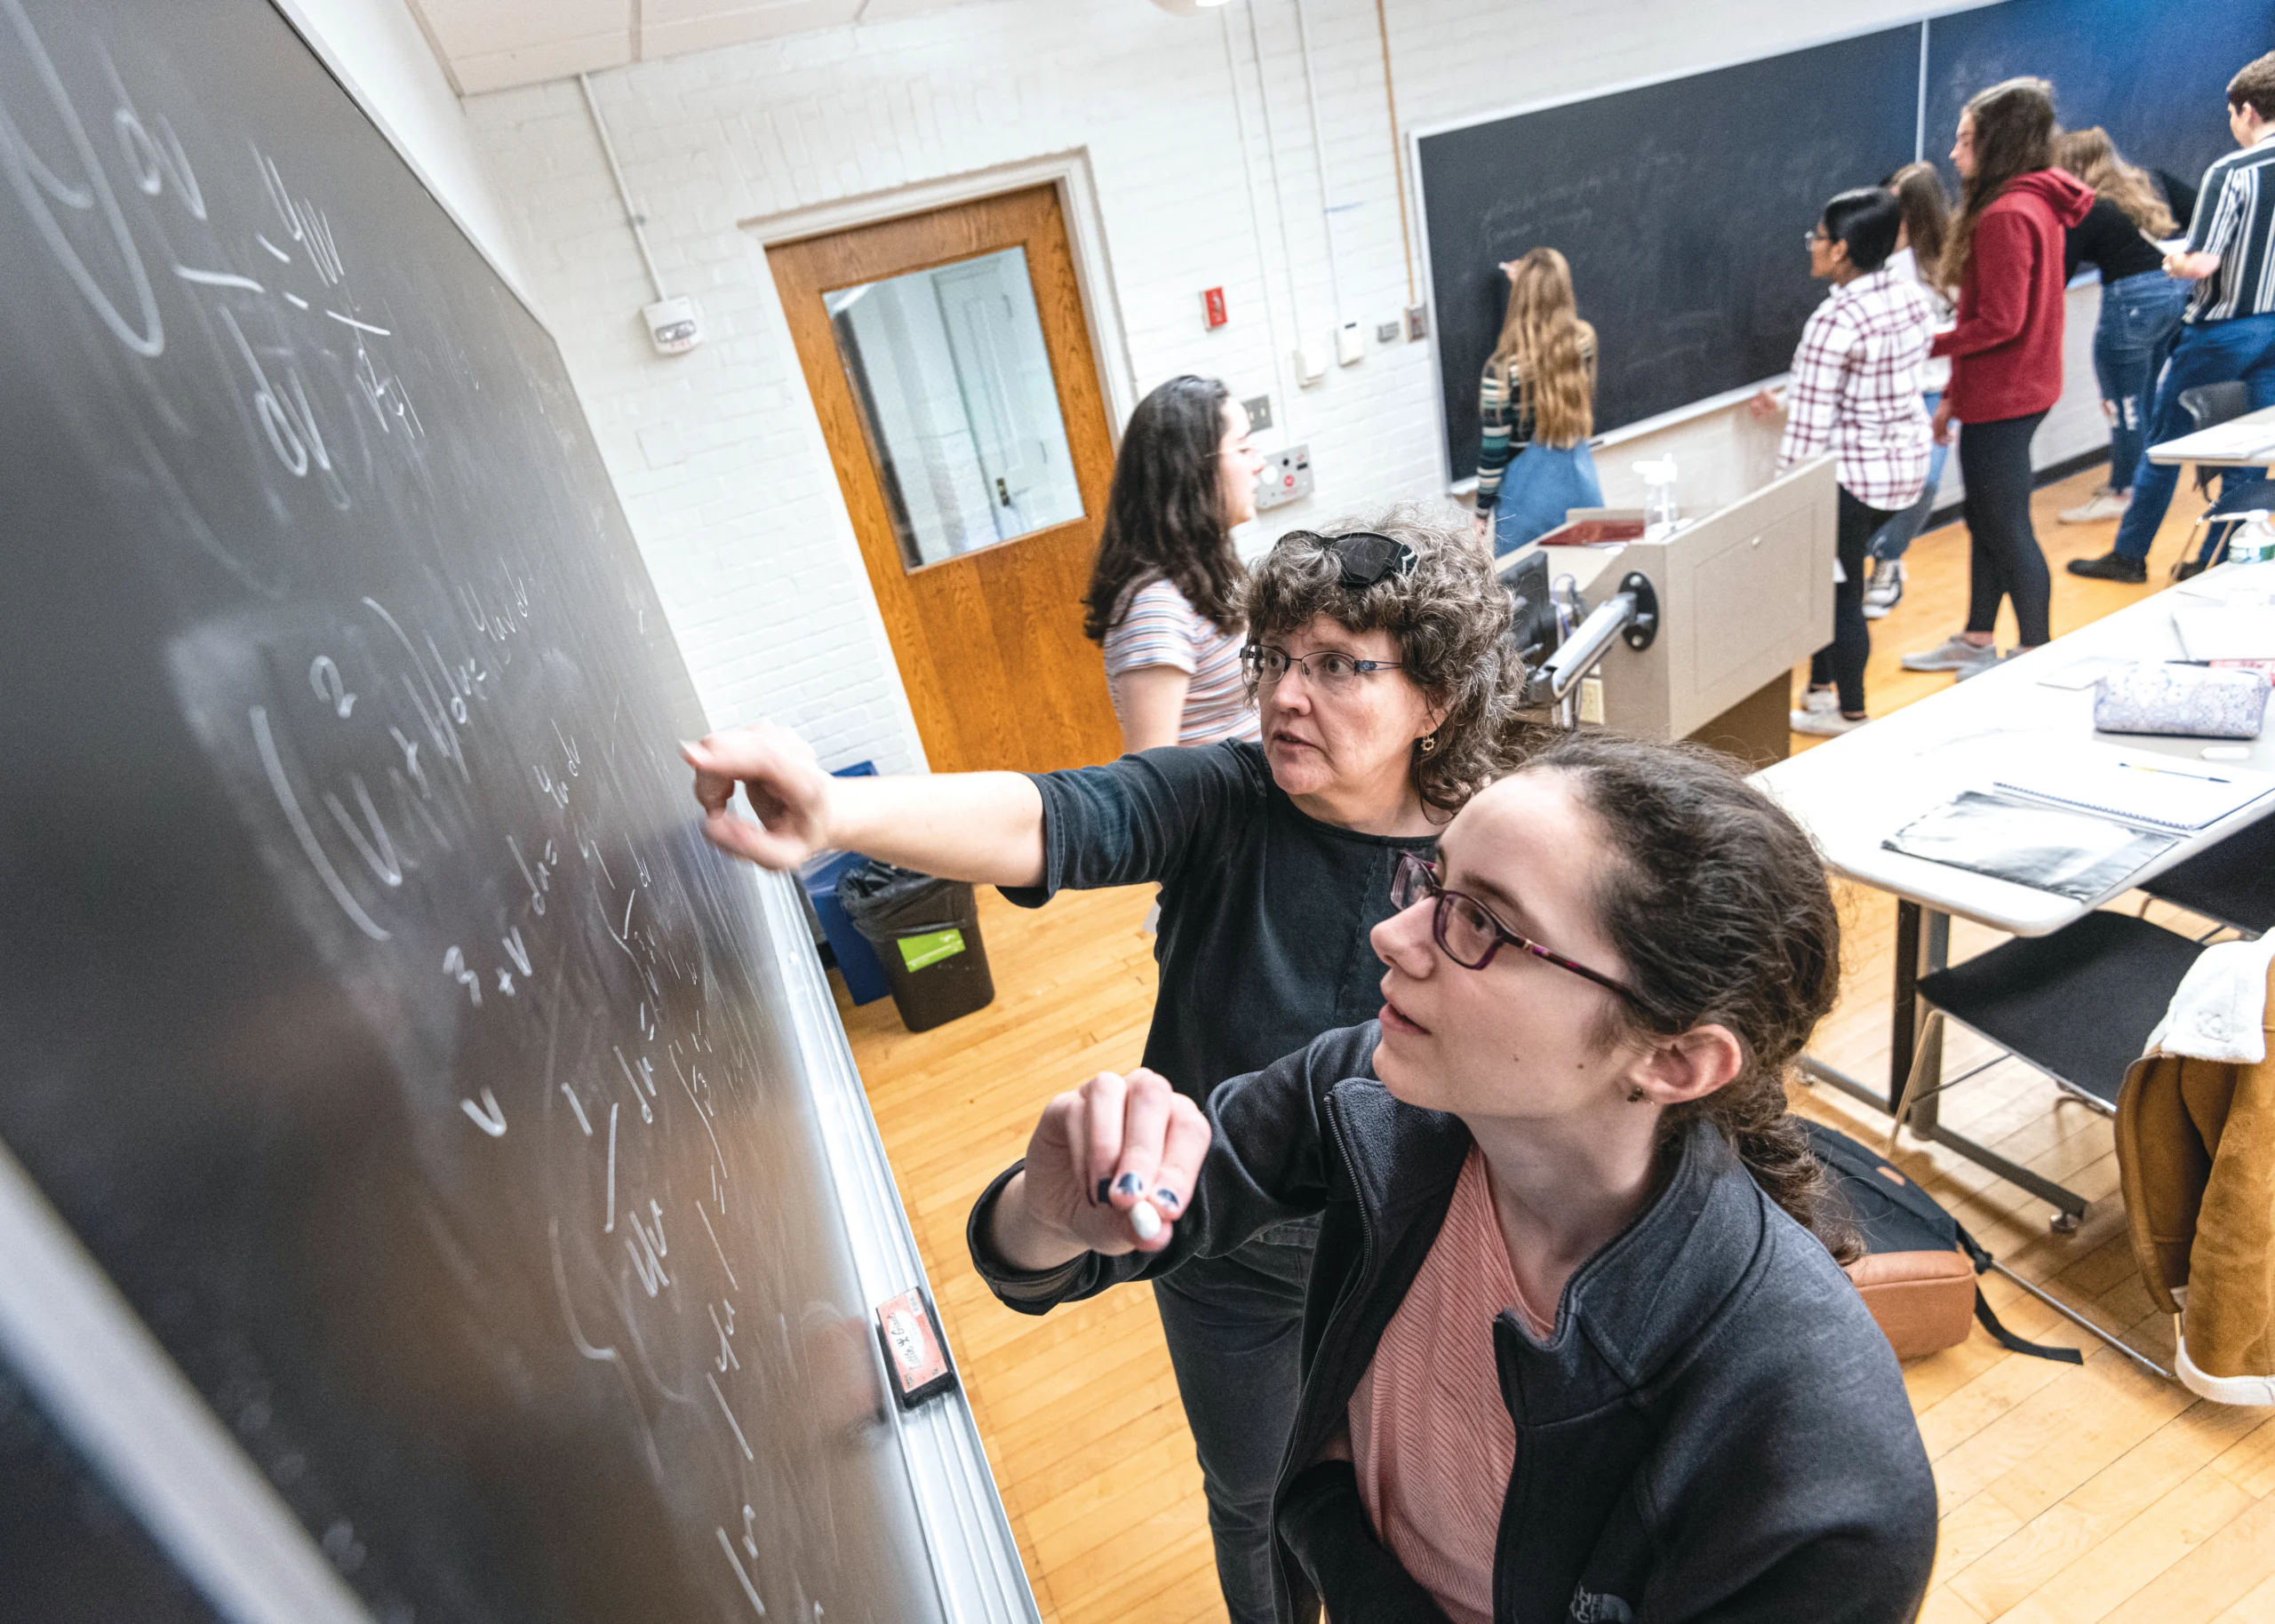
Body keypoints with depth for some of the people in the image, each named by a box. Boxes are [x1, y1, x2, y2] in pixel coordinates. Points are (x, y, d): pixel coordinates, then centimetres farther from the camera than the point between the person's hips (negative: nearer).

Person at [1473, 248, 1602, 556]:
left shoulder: (1503, 370, -18)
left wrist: (1482, 512, -2)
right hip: (1581, 487, 5)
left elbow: (1493, 451, -13)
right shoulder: (1585, 342, -4)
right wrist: (1534, 282, 30)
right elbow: (1567, 317, 24)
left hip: (1529, 500, -5)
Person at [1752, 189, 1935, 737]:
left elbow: (1810, 424, -21)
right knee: (1833, 570, 21)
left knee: (1841, 590, 5)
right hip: (1908, 460, 9)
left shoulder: (1835, 320, -22)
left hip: (1854, 473, -8)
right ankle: (1821, 688, 30)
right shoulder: (1913, 297, 4)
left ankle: (1850, 714, 18)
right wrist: (1786, 401, 15)